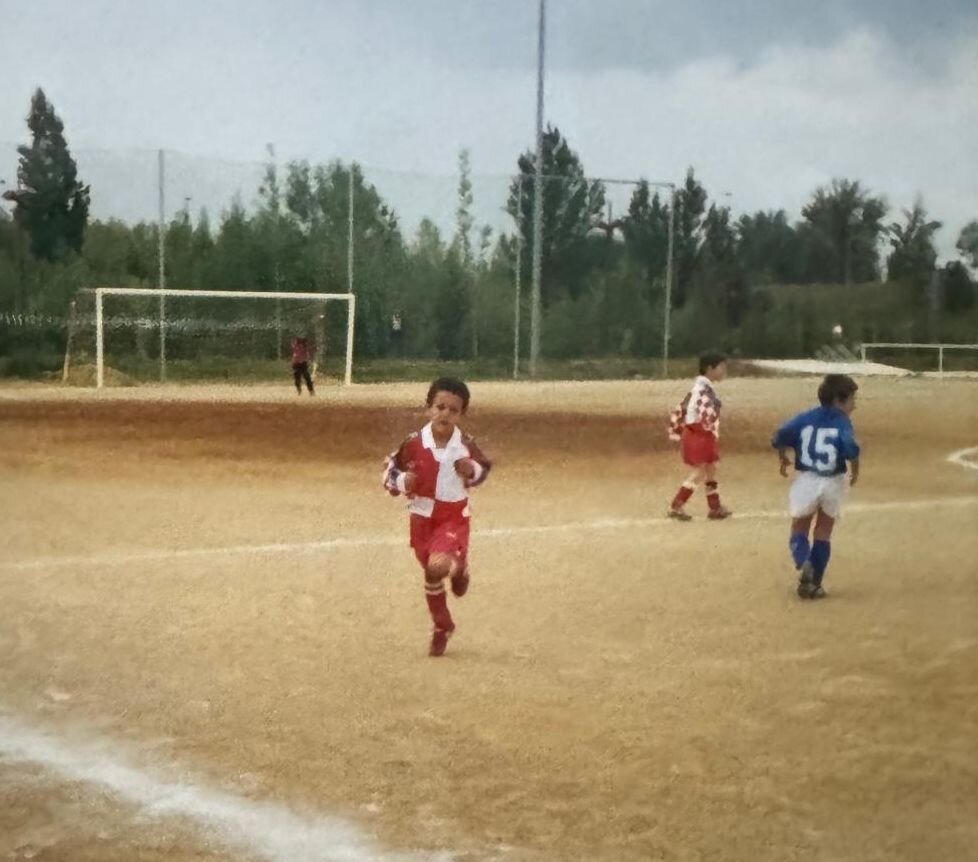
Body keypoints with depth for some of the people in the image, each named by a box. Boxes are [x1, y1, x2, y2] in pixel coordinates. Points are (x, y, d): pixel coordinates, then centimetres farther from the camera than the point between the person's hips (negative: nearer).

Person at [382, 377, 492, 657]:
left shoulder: (466, 446, -11)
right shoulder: (414, 444, -13)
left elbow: (484, 468, 7)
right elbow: (390, 468, 0)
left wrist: (472, 471, -15)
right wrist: (402, 482, -20)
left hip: (454, 518, -2)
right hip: (422, 517, 2)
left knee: (438, 565, -26)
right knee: (431, 573, 14)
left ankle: (459, 568, 12)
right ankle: (441, 628, 36)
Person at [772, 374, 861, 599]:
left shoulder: (806, 418, 3)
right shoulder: (842, 422, -7)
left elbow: (780, 437, -5)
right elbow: (851, 449, -24)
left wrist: (784, 459, 14)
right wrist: (855, 471, -6)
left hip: (806, 481, 2)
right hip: (832, 483, -1)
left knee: (799, 530, 15)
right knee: (823, 534, 15)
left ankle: (803, 565, -15)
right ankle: (813, 584, 13)